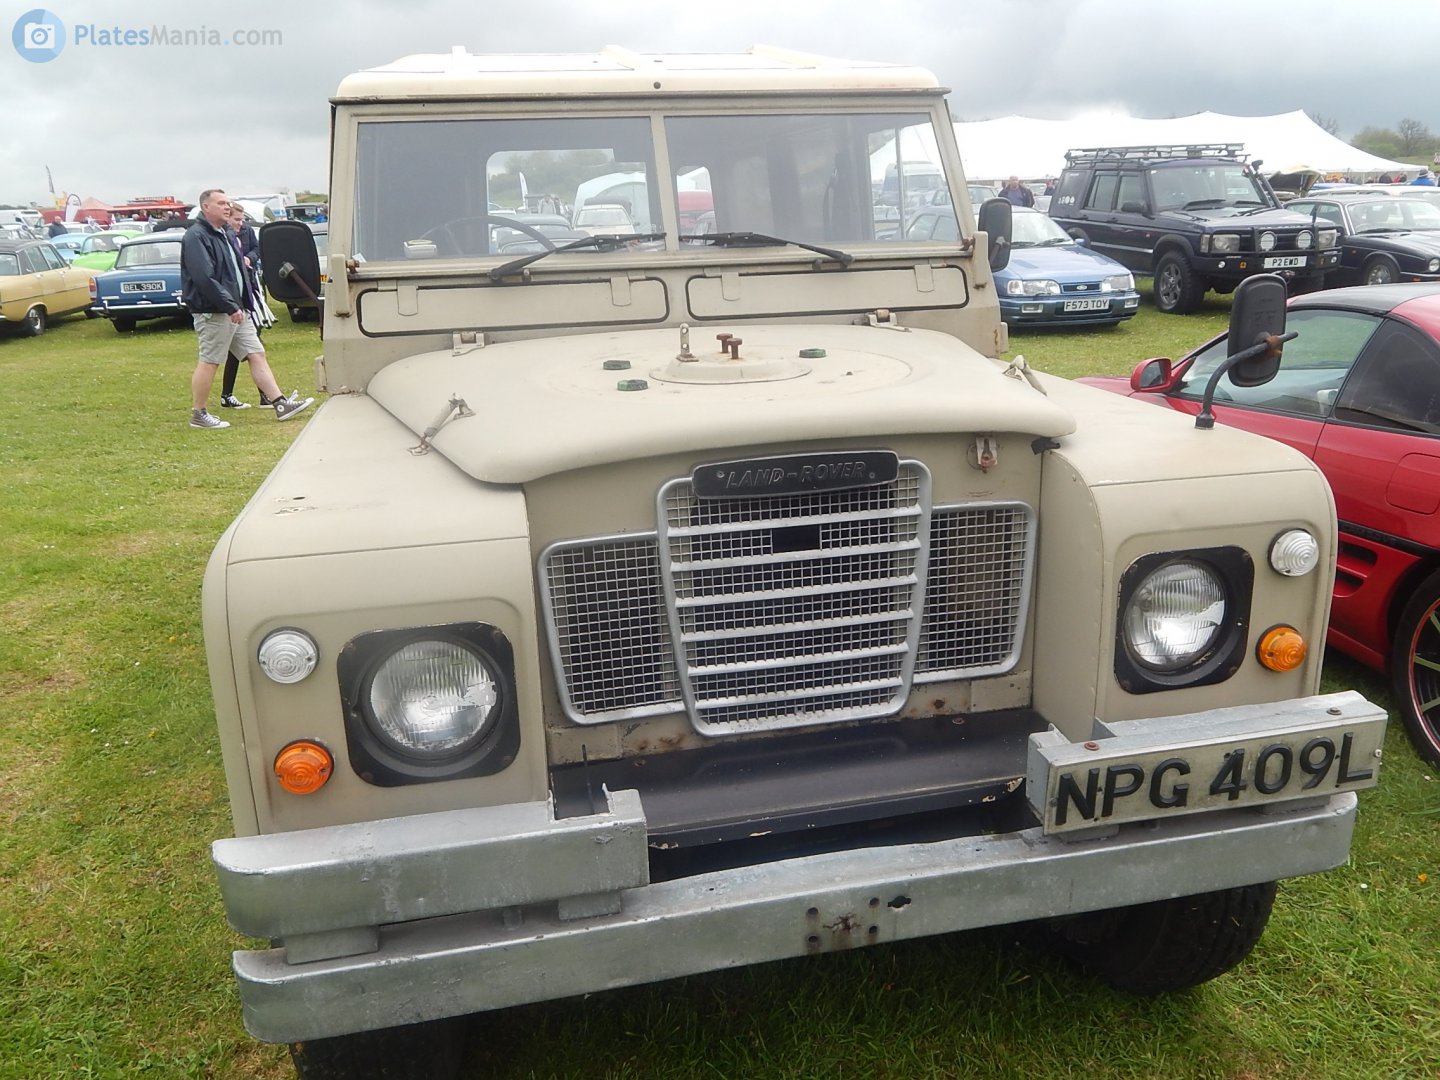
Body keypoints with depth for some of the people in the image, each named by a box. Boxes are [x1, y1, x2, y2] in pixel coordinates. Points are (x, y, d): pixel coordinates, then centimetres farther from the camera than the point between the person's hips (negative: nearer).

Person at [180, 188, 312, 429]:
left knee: (257, 354, 5)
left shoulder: (224, 235, 18)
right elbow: (204, 278, -23)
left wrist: (240, 305, 17)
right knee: (209, 362, -2)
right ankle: (198, 415, 8)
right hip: (213, 312, -9)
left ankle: (281, 404, 4)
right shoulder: (196, 237, -13)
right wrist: (230, 307, -24)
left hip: (235, 309, 9)